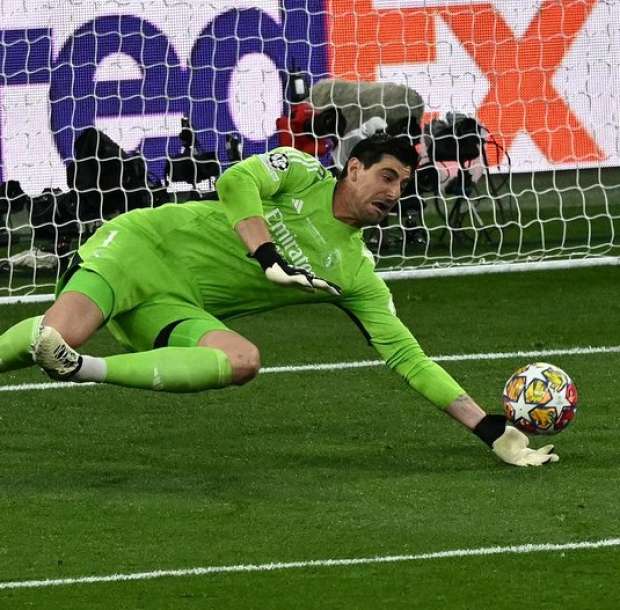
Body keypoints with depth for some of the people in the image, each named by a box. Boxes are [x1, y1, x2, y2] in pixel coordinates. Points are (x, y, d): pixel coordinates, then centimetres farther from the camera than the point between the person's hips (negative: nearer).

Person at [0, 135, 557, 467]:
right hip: (144, 243, -4)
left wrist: (490, 428, -4)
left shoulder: (357, 276, 6)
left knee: (242, 360, -31)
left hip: (178, 308, 4)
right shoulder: (302, 173, -1)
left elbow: (406, 355, 3)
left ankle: (87, 370, -27)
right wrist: (269, 258, -21)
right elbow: (236, 181, -18)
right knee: (58, 335, -32)